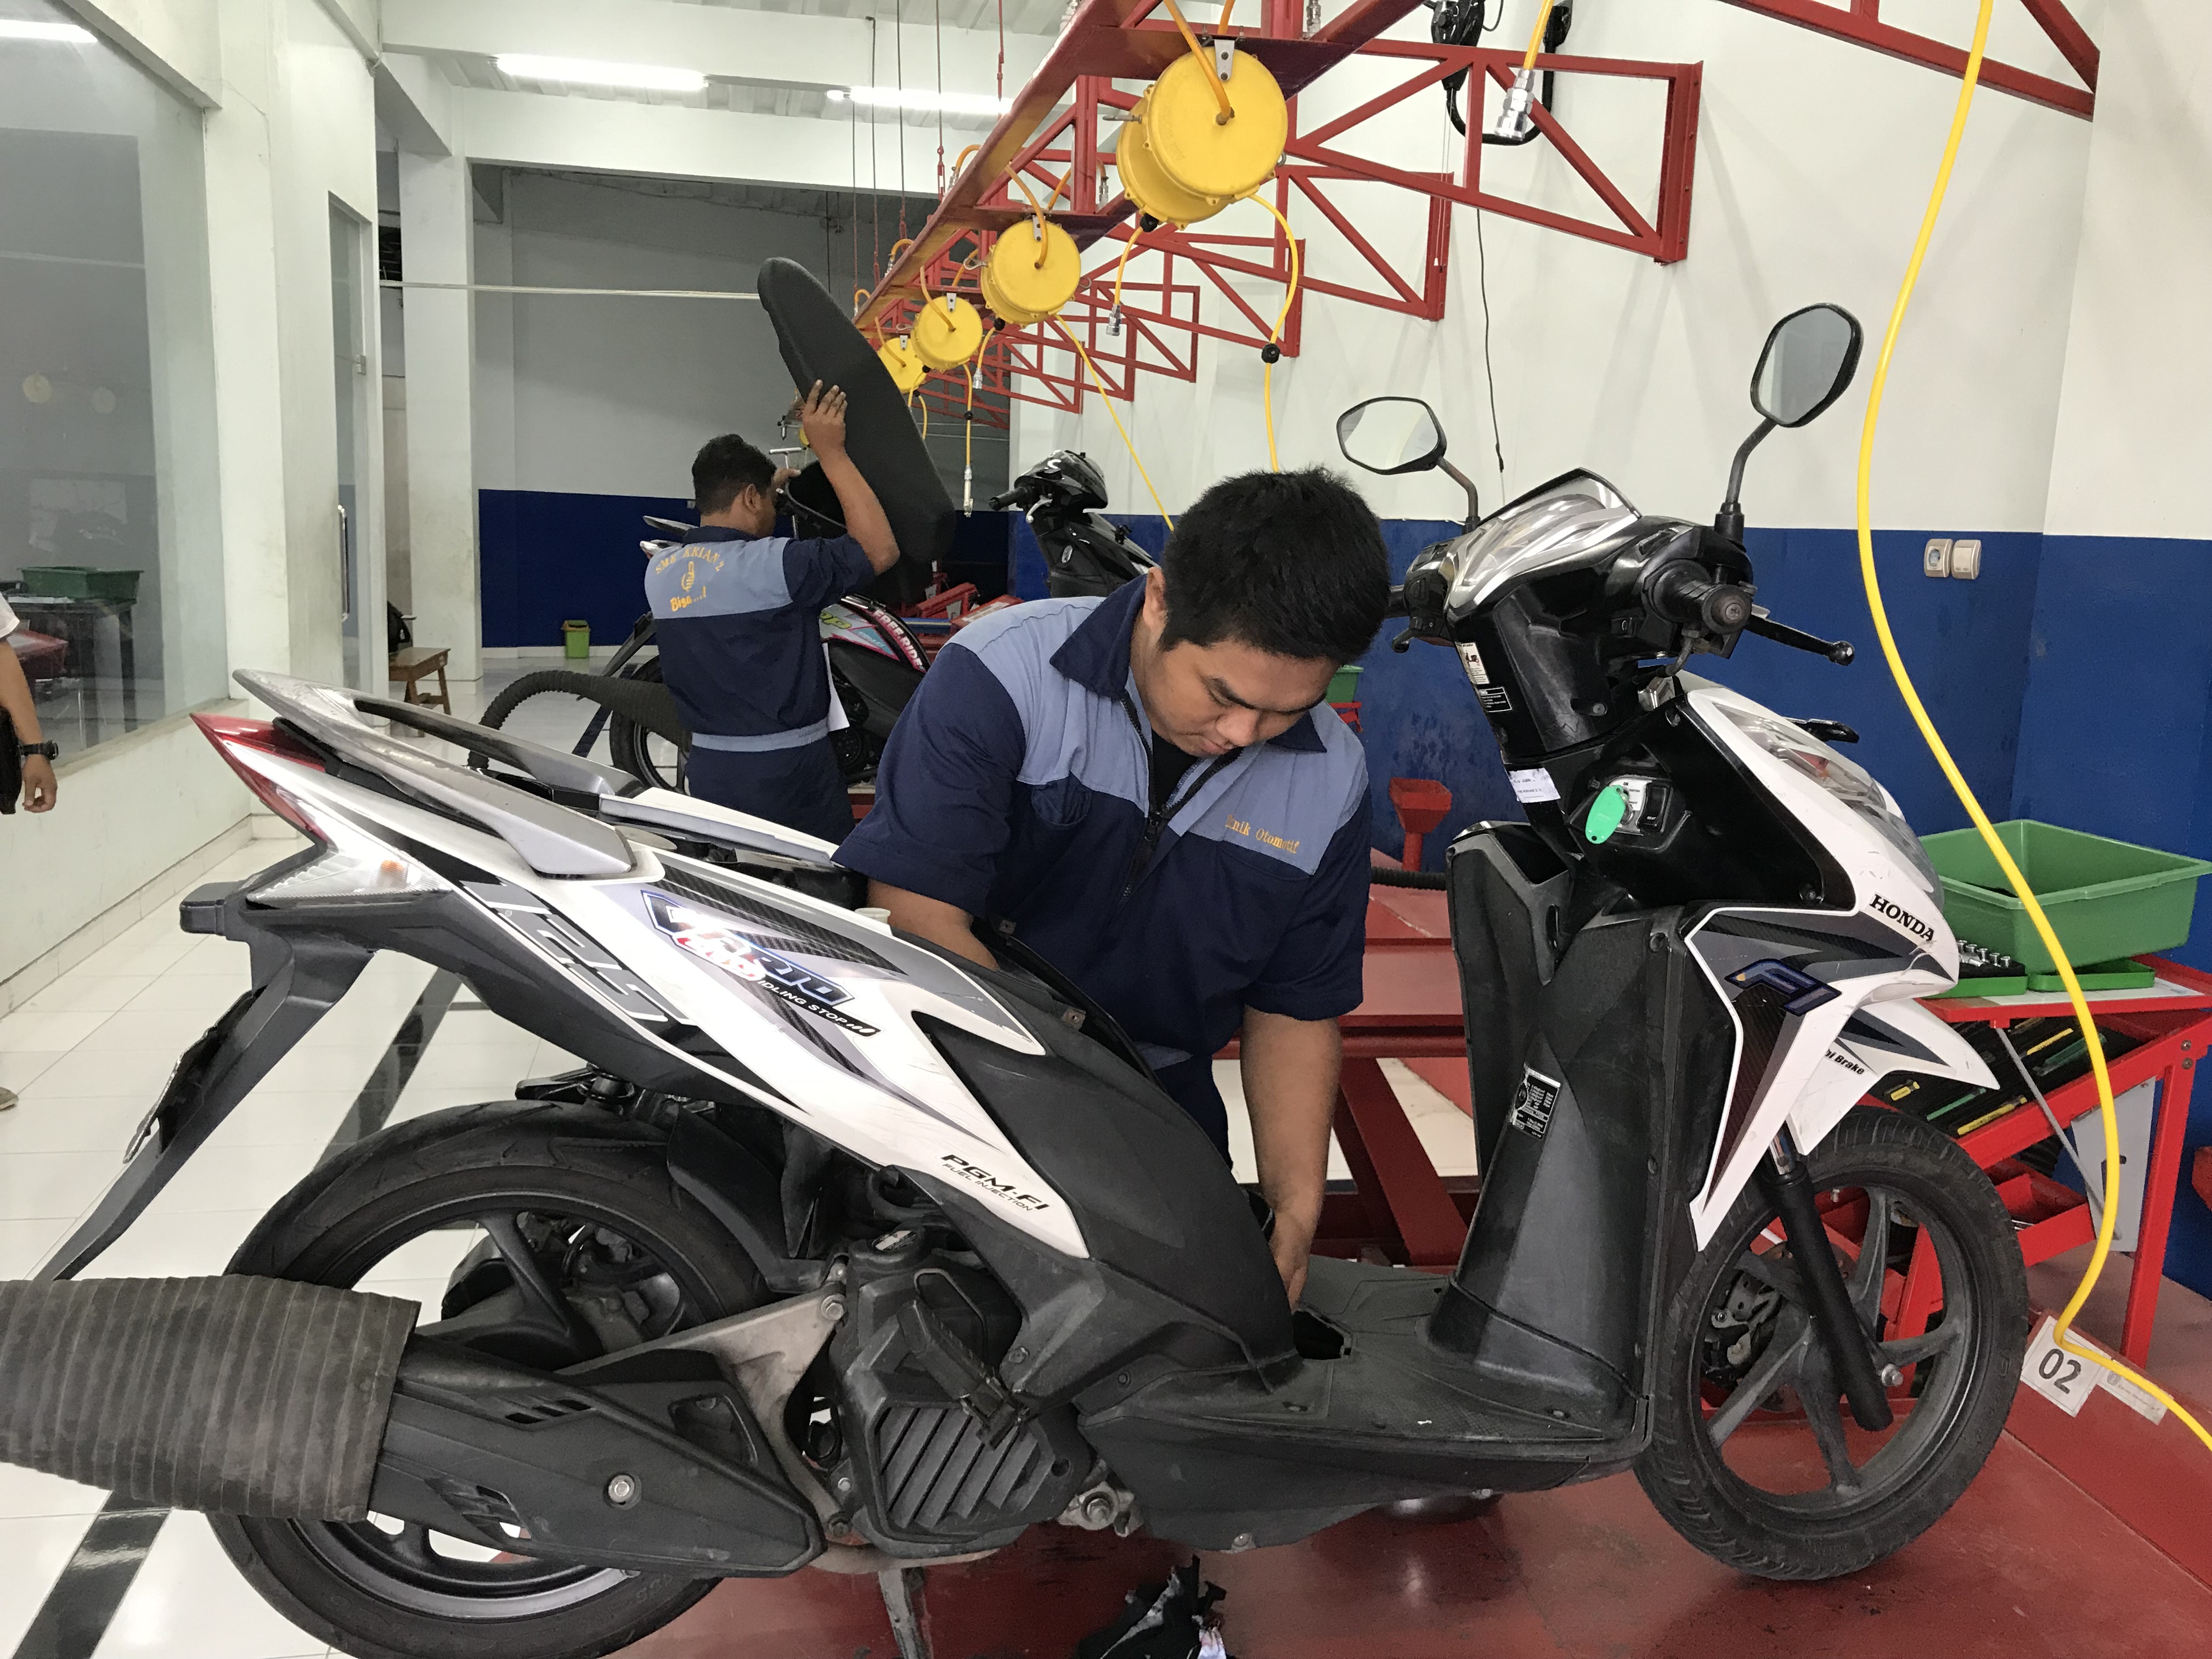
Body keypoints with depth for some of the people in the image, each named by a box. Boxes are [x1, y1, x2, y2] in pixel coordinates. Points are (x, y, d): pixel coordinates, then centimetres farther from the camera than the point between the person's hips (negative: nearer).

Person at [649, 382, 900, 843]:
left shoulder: (658, 571, 4)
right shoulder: (770, 565, -18)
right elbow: (880, 549, -16)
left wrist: (767, 486, 37)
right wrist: (830, 453, -11)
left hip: (708, 769, 7)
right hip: (788, 774, -7)